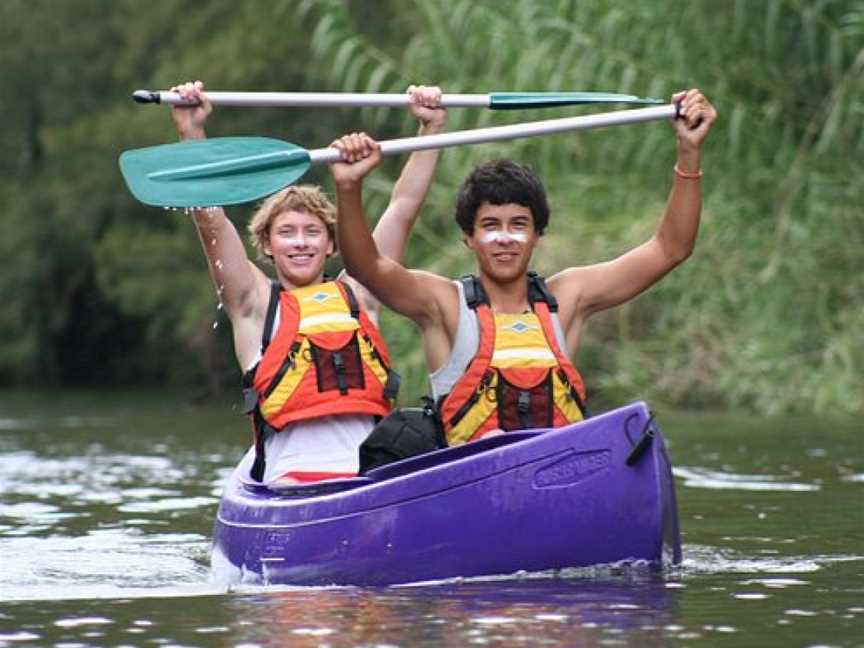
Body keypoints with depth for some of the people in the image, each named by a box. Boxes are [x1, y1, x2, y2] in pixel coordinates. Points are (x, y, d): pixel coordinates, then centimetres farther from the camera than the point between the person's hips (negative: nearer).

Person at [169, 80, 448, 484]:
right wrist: (191, 135, -4)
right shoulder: (256, 303, 14)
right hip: (289, 478, -3)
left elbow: (403, 209, 23)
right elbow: (210, 222, 4)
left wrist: (430, 129, 21)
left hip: (371, 478, 3)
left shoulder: (357, 295, 21)